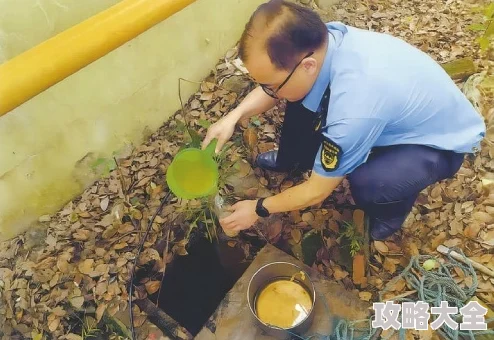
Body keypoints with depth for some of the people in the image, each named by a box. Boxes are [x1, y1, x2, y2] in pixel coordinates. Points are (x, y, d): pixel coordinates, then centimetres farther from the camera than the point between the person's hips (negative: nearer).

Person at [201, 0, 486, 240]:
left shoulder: (355, 111, -42)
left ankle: (391, 206, 2)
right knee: (300, 100, -9)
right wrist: (234, 116, -16)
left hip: (442, 141, -6)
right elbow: (279, 82, -1)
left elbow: (317, 191, -26)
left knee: (366, 185, -35)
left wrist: (258, 209, -11)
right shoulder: (322, 38, -23)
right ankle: (294, 159, 20)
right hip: (403, 107, 6)